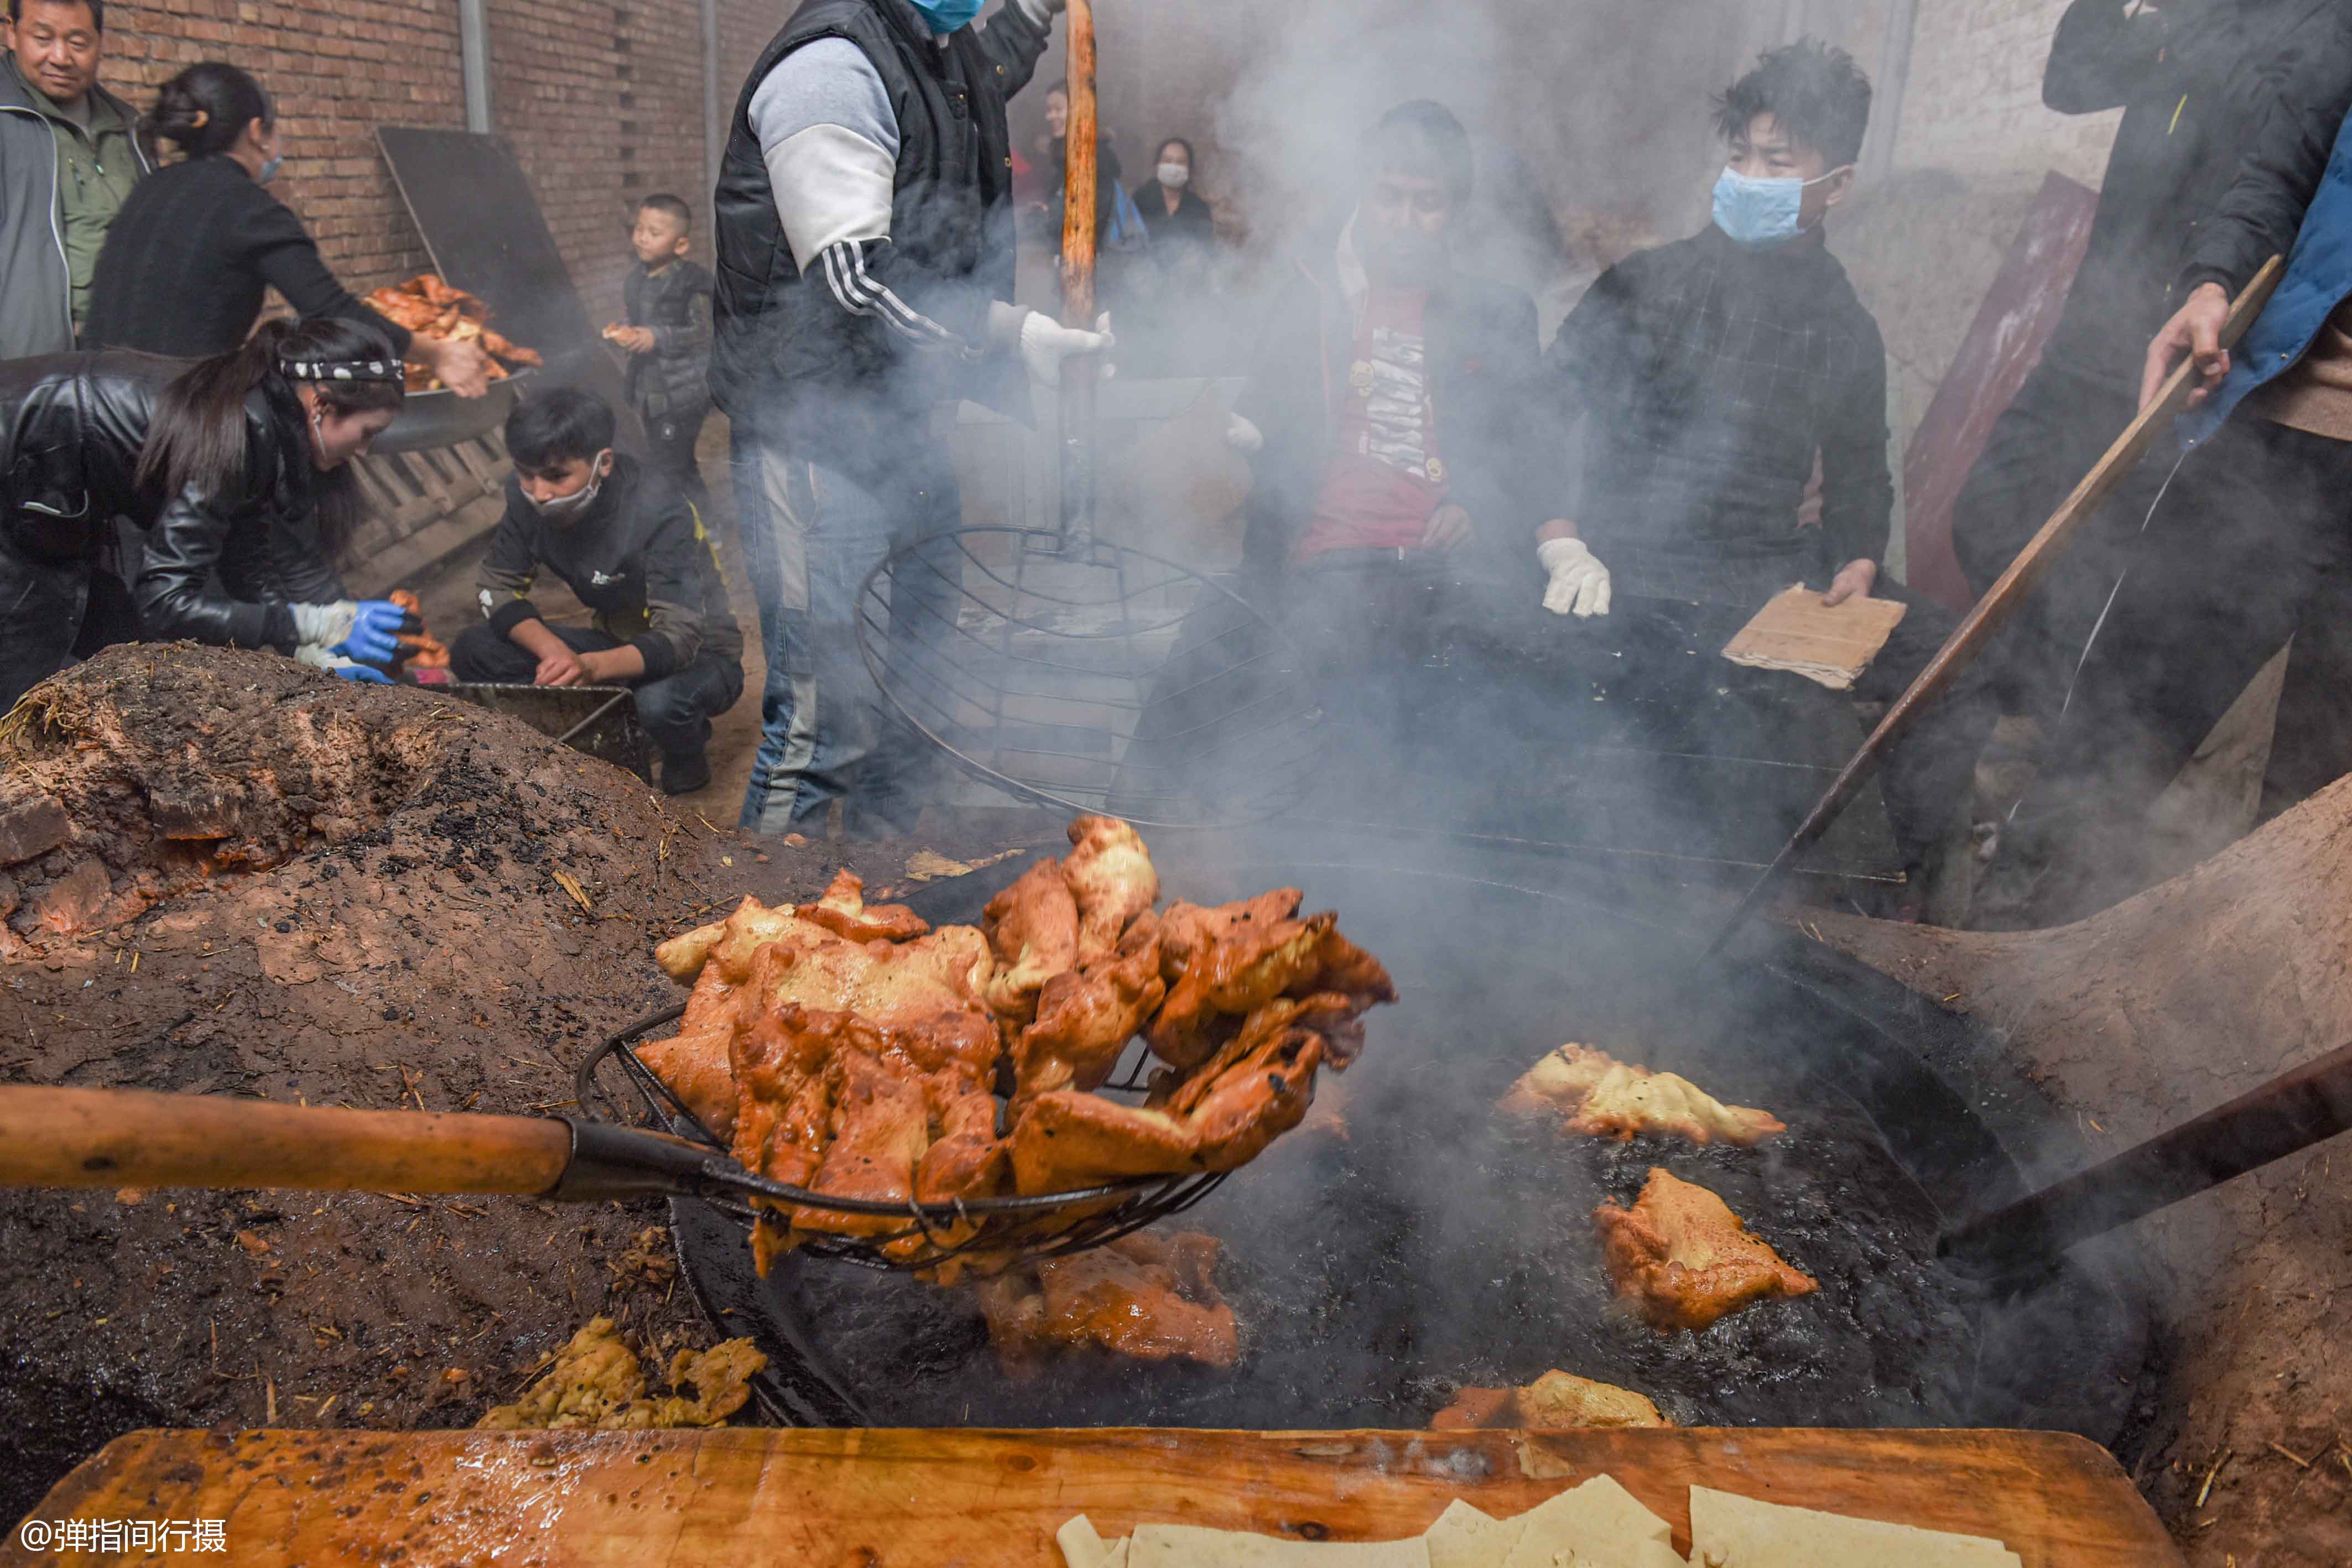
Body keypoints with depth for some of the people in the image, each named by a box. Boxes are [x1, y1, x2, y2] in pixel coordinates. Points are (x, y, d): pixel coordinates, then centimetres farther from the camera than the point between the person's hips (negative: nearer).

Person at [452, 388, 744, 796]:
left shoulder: (659, 511, -29)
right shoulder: (527, 497, -12)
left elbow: (680, 637, -34)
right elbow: (497, 586, -5)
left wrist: (592, 667, -53)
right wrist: (555, 653, -26)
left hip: (697, 652, -5)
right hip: (619, 642, 6)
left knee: (661, 702, -40)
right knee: (473, 652, -12)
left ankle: (688, 753, -2)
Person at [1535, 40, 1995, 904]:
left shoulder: (1844, 326, 16)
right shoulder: (1642, 286, 5)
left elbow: (1859, 474, 23)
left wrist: (1858, 560, 1)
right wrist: (1563, 545, -18)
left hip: (1775, 573, 4)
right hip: (1631, 570, -3)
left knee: (1956, 680, -10)